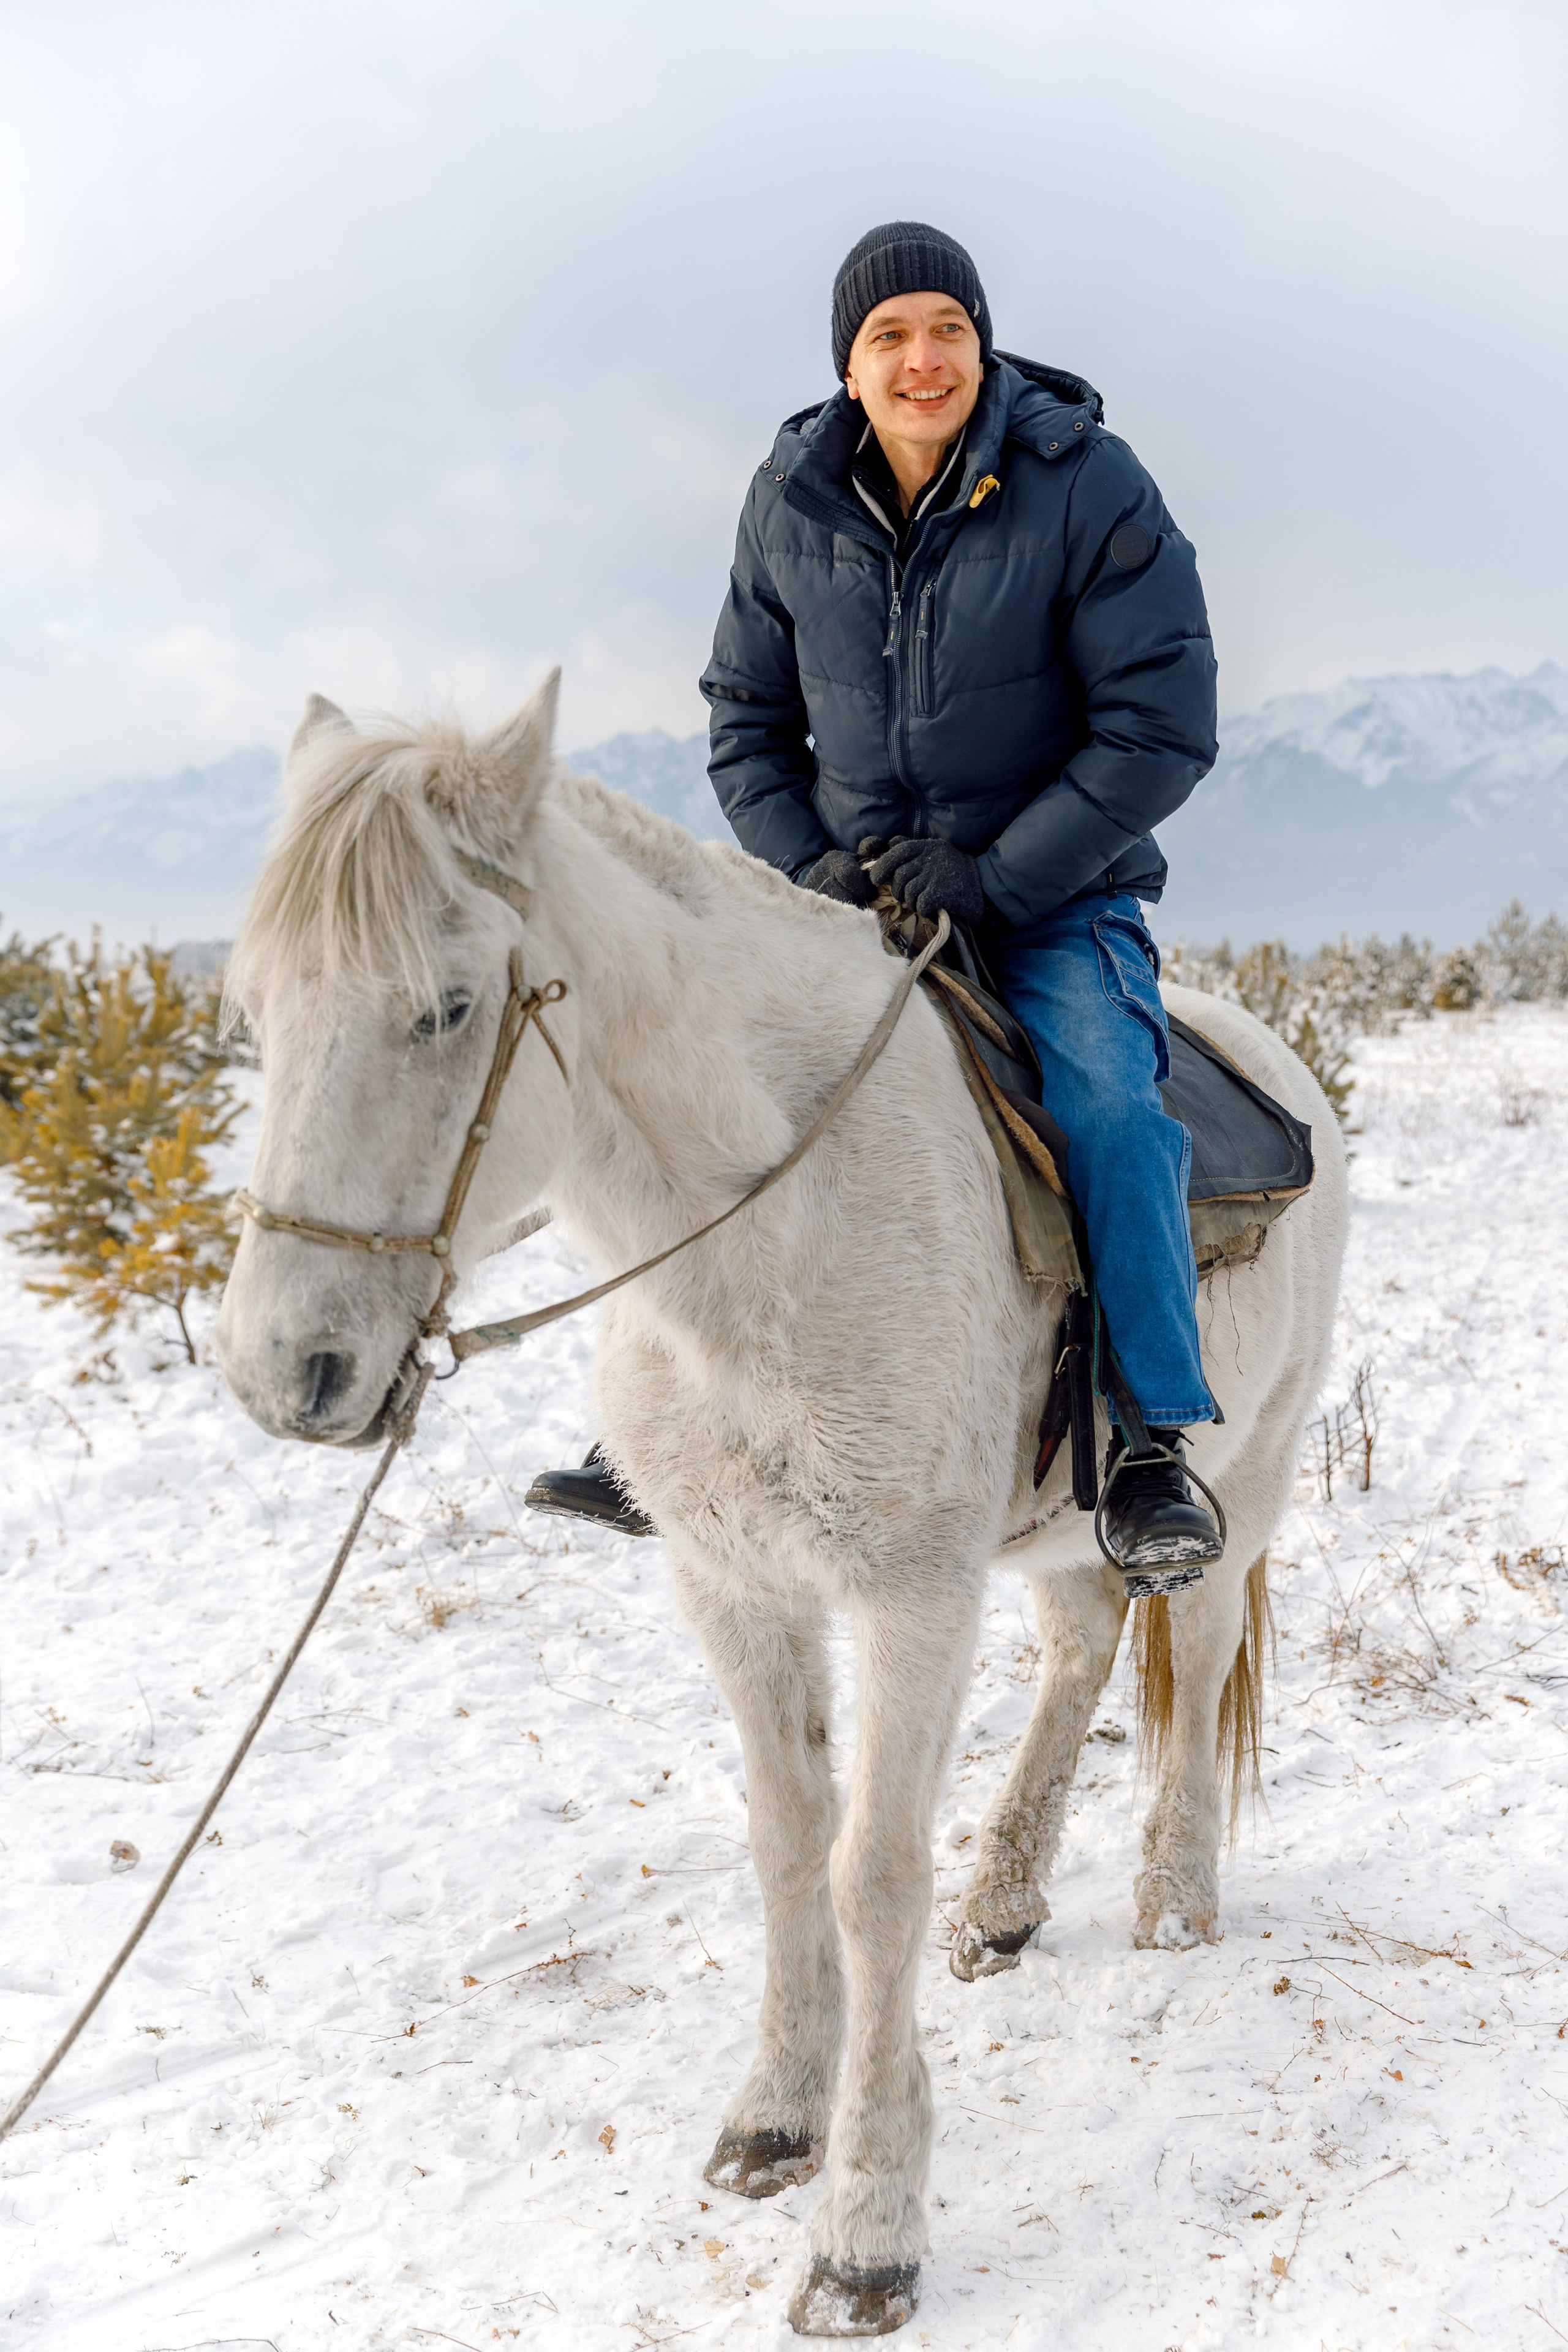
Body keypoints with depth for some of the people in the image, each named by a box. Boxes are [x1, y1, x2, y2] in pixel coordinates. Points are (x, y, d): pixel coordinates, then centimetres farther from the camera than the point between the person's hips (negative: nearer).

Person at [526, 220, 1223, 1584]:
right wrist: (808, 863, -7)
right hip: (854, 893, 4)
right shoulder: (791, 503, 0)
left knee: (1106, 1099, -29)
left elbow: (1162, 725, -13)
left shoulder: (1086, 485, -12)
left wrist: (995, 876, -20)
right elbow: (747, 715, 11)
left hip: (1056, 895, -4)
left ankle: (1158, 1439, -19)